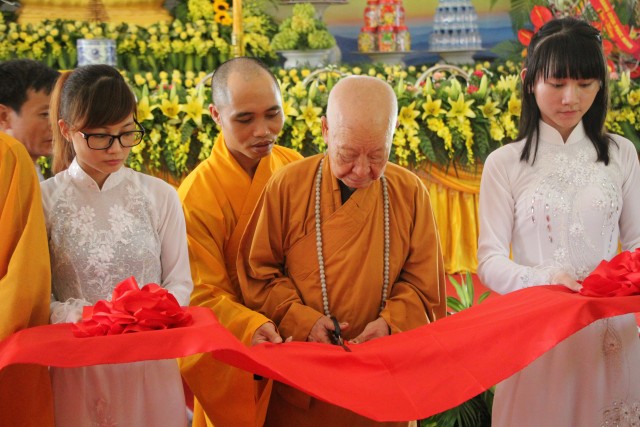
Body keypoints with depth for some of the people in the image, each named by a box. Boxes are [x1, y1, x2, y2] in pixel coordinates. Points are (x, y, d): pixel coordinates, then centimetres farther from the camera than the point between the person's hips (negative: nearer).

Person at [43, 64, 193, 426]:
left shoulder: (160, 196, 0)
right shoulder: (44, 202, -4)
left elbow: (179, 283, 3)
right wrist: (78, 317, -21)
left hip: (151, 367, 1)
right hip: (78, 370, -1)